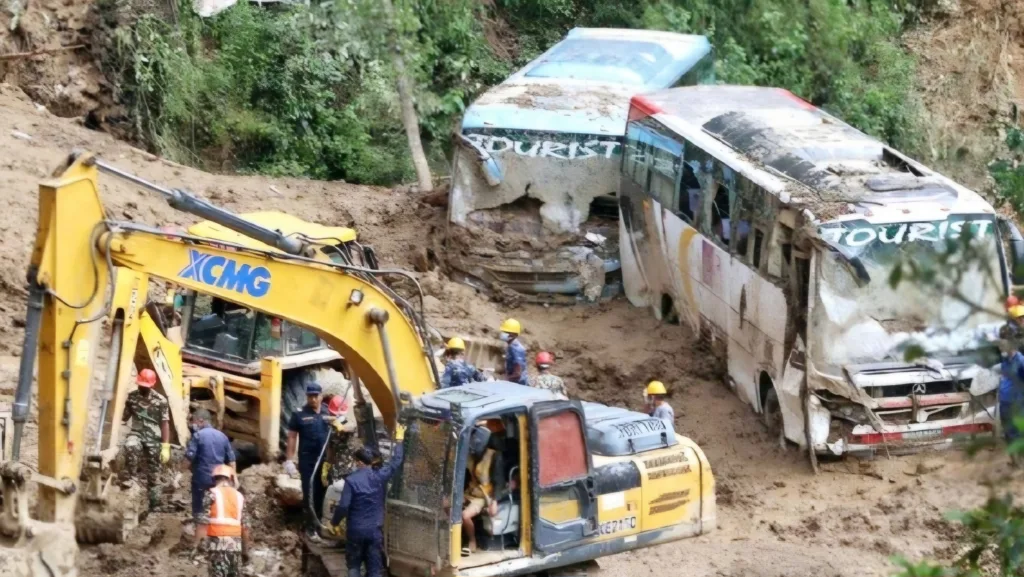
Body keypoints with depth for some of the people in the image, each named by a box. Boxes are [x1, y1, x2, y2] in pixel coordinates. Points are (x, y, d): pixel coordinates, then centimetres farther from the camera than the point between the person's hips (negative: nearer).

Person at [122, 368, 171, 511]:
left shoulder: (160, 401, -6)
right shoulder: (131, 397, 3)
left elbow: (165, 424, -6)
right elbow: (124, 417, 13)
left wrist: (165, 447, -12)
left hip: (154, 438, -1)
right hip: (137, 433, 1)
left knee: (153, 474, 0)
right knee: (130, 446, -36)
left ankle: (154, 506, 8)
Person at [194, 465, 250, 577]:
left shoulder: (212, 493, 1)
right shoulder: (239, 496, 14)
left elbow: (203, 521, -8)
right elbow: (245, 526, 12)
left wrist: (197, 542, -6)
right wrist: (245, 550, 18)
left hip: (217, 541, -4)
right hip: (236, 543, 4)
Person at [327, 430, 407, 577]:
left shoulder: (351, 480, -14)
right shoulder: (380, 476, -4)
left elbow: (343, 506, -15)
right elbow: (395, 462, 11)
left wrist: (334, 523, 1)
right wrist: (399, 440, 25)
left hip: (356, 530, -2)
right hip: (375, 530, 2)